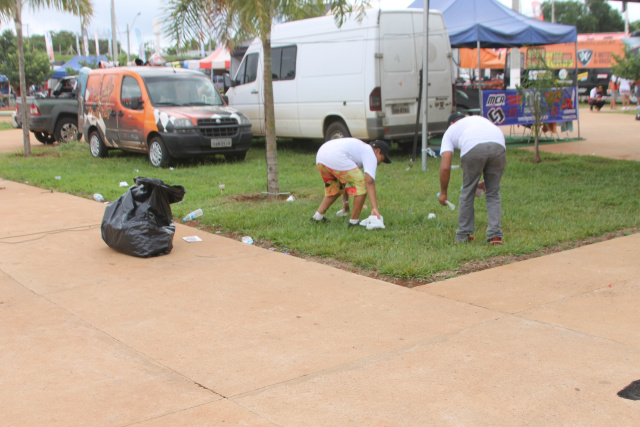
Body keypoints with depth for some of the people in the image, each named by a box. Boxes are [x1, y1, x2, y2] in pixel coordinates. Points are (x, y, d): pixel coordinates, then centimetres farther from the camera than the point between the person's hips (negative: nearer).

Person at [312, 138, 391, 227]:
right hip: (336, 159, -10)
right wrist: (375, 208, -14)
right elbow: (369, 181, -8)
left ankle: (317, 217, 27)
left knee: (335, 189, 29)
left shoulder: (360, 147, 35)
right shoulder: (371, 154, 7)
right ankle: (354, 222, 5)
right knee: (362, 186, 0)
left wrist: (345, 201, 47)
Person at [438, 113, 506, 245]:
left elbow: (445, 167, 17)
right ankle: (495, 235, 13)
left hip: (473, 148, -3)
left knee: (468, 192, 17)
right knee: (493, 193, 18)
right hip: (499, 145, 3)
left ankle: (463, 235, 26)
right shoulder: (480, 119, 43)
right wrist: (487, 182, 51)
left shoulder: (451, 130, 30)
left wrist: (443, 192, 30)